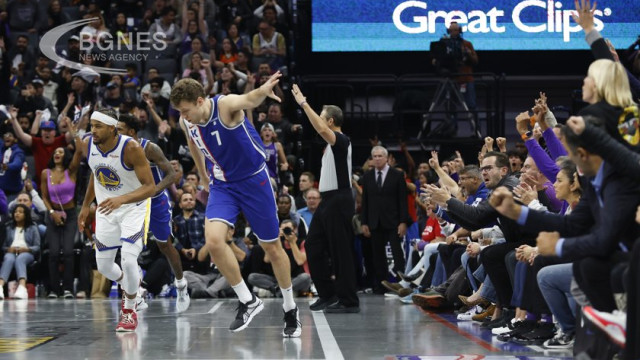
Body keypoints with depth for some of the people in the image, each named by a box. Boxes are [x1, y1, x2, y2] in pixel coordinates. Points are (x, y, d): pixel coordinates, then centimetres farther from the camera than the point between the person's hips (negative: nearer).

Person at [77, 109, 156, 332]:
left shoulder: (131, 149, -28)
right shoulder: (87, 145, -11)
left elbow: (150, 187, -28)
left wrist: (121, 199, -43)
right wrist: (86, 206, 16)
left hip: (133, 207, -5)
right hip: (106, 209, 6)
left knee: (128, 259, -21)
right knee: (104, 266, 7)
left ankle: (129, 310, 3)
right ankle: (131, 285, 42)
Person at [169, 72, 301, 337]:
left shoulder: (226, 105, -25)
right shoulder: (186, 122, -8)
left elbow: (249, 100, -49)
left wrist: (264, 91, -72)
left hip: (253, 179, -4)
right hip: (222, 184, 4)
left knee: (272, 247, 6)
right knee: (213, 240, -20)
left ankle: (290, 309, 26)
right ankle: (247, 301, -4)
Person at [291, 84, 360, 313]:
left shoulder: (342, 140, -15)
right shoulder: (333, 142, 16)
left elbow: (322, 130, -30)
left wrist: (303, 103, -27)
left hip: (338, 200, -10)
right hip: (328, 200, 10)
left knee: (341, 251, -7)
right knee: (313, 246, 9)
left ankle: (349, 301, -3)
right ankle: (328, 295, 14)